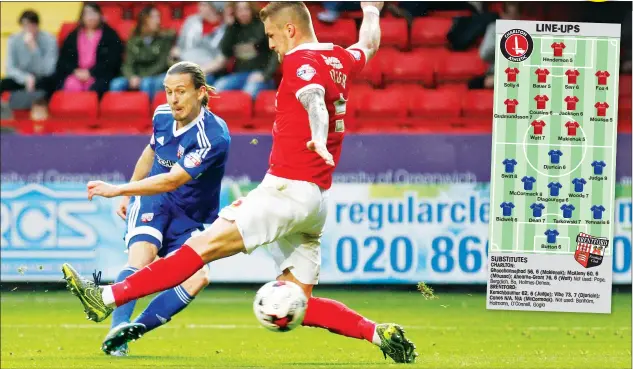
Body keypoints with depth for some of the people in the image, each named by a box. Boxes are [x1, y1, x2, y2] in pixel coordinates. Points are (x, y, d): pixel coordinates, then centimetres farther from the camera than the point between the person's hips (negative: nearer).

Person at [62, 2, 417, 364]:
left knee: (203, 246, -14)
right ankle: (378, 333, -1)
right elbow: (370, 44, 37)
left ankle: (108, 297, -18)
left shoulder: (300, 61, -9)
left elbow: (314, 98, -30)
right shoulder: (341, 59, 15)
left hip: (288, 188, -9)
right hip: (316, 201, 9)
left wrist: (319, 141, -50)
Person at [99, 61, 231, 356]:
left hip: (190, 220, -2)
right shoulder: (163, 115, -3)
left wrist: (119, 189, -36)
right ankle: (117, 330, -34)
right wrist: (128, 195, 23)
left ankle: (136, 328, -21)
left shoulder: (213, 137, -24)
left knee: (198, 277, -26)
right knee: (142, 254, -27)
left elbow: (172, 181, -32)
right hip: (152, 203, 2)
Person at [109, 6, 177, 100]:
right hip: (136, 76, 3)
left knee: (146, 83, -37)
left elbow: (162, 64, -2)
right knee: (116, 84, -25)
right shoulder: (133, 42, 11)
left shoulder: (164, 38, 3)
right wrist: (132, 77, -16)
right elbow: (128, 65, 6)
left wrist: (142, 78, -12)